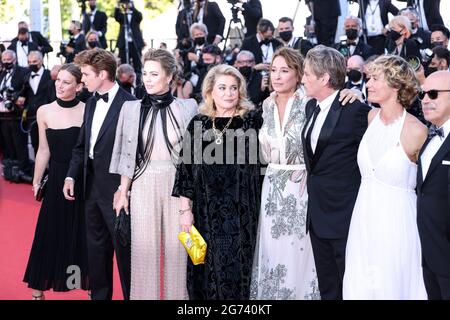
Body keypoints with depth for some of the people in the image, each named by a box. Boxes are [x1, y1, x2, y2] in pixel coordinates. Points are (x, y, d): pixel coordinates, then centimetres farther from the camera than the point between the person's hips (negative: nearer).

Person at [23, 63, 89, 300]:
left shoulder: (88, 111, -7)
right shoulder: (45, 112, 0)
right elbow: (44, 151, 6)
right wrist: (36, 182, 6)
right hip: (57, 180, 2)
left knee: (84, 234, 9)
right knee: (49, 235, 7)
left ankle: (90, 284, 22)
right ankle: (38, 290, 17)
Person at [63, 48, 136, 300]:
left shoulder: (128, 104, -16)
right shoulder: (92, 102, 10)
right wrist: (72, 175, 5)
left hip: (116, 189, -8)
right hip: (92, 185, 8)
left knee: (123, 248, 3)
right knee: (96, 247, 17)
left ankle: (131, 295, 17)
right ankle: (99, 294, 29)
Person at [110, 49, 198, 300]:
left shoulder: (188, 107, 1)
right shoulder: (132, 109, 5)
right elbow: (127, 154, 9)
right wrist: (123, 192, 6)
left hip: (177, 184, -1)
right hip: (143, 185, 1)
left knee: (176, 248, 2)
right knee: (144, 248, 3)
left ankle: (177, 294, 14)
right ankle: (145, 294, 14)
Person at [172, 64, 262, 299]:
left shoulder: (252, 120, -1)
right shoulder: (199, 123, 5)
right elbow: (186, 167, 5)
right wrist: (186, 209, 1)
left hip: (240, 210, -2)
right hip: (205, 210, 2)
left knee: (234, 268, 1)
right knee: (205, 269, 8)